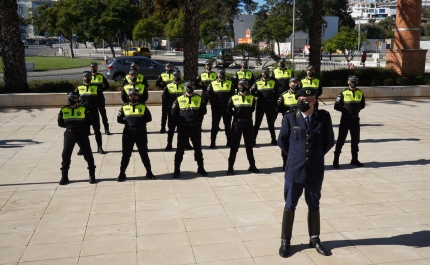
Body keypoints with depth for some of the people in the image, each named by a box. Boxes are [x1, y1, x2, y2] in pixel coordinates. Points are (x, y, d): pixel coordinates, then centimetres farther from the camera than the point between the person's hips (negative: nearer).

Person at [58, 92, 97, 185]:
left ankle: (92, 175, 15)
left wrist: (82, 126, -8)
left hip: (82, 134, -2)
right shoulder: (63, 110, 1)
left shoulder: (83, 109, -5)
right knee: (65, 155, 3)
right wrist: (69, 125, -1)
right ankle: (64, 176, 14)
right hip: (69, 134, 2)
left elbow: (89, 121, 3)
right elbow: (60, 123, 9)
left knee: (88, 154, 1)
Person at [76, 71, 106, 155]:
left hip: (93, 112, -1)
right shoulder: (79, 88, 6)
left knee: (97, 130, 4)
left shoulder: (96, 88, 4)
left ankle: (100, 147, 12)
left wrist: (95, 105, -4)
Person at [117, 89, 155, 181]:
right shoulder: (124, 107, 3)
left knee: (144, 154, 9)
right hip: (128, 133, 0)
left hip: (141, 133, 0)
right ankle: (122, 174, 12)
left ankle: (149, 172, 19)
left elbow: (149, 118, 6)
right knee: (126, 155, 5)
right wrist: (127, 122, -5)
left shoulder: (143, 107, 2)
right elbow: (119, 119, 6)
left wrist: (141, 122, -5)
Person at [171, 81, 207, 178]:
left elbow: (203, 111, 9)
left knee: (198, 149, 10)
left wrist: (198, 119, 0)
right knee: (180, 149, 4)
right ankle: (177, 170, 13)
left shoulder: (199, 99, 1)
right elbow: (174, 113, 3)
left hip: (196, 128, 1)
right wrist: (181, 119, 0)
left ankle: (200, 168, 23)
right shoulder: (179, 100, -1)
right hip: (183, 128, -1)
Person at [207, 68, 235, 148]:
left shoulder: (230, 83, 6)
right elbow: (208, 95, 4)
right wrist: (213, 103, 0)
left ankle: (229, 142, 19)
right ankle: (212, 143, 8)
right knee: (215, 126, 2)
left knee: (228, 125, 9)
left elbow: (232, 94, 9)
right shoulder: (213, 84, 3)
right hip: (216, 108, -1)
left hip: (227, 108, 1)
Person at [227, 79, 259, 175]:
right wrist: (236, 115, -1)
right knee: (234, 146, 2)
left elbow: (252, 108, 10)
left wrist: (247, 115, 0)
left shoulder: (251, 98, 4)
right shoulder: (234, 98, 2)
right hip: (237, 123, -1)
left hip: (248, 123, 1)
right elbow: (229, 109, 8)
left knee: (249, 145, 10)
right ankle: (230, 167, 7)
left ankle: (252, 166, 20)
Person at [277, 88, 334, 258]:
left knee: (314, 206, 16)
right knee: (289, 206, 8)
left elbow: (329, 141, 7)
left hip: (315, 170, 1)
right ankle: (285, 241, 21)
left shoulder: (324, 117, -4)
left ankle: (314, 239, 31)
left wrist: (317, 155, 7)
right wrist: (294, 156, 6)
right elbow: (282, 141, 6)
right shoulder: (290, 118, -6)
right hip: (294, 169, -1)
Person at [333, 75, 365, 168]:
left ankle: (354, 160, 24)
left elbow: (362, 105, 17)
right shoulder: (343, 93, -8)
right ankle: (336, 160, 4)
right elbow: (337, 106, -9)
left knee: (355, 140, 12)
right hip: (345, 119, -5)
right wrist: (345, 110, -8)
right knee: (341, 140, -2)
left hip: (355, 119, 5)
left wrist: (356, 110, 4)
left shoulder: (360, 93, 5)